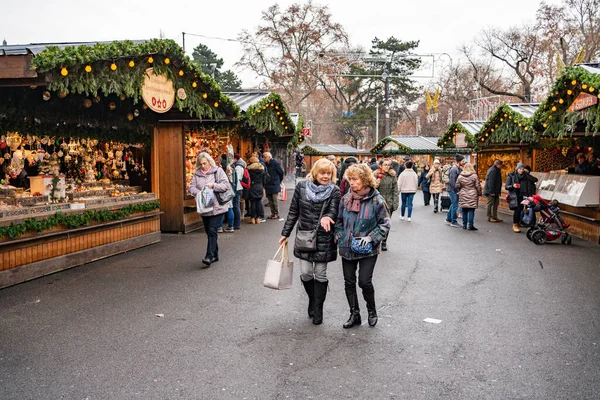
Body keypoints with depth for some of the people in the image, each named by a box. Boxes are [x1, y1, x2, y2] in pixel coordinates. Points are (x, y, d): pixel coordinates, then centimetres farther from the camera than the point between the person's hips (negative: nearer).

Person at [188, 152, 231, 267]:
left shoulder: (218, 171, -3)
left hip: (217, 207, -5)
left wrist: (213, 185, -20)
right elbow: (192, 187, 3)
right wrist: (199, 193, -16)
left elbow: (226, 185, -8)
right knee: (208, 232, 13)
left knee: (212, 231, -13)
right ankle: (215, 255, 26)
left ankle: (209, 257, -12)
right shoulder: (197, 173, 8)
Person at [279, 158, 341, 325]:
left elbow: (334, 210, -20)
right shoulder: (302, 186, -1)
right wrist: (285, 233, 7)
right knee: (306, 272, 2)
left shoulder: (334, 191, -6)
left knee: (320, 274, 5)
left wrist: (327, 217, -44)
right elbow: (293, 212, 5)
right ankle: (312, 299, 31)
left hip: (324, 239, -1)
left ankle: (318, 309, 21)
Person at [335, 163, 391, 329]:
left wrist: (371, 237, -16)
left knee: (365, 282, -7)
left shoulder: (376, 200, -11)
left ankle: (372, 311, 20)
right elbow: (339, 221, 14)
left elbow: (385, 224, -6)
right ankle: (354, 315, 24)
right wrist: (340, 237, 1)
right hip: (347, 248, 5)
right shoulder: (346, 199, 3)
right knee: (349, 282, 9)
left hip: (367, 250, -4)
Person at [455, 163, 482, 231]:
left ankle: (464, 225, 14)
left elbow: (457, 186, 4)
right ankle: (470, 225, -3)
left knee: (464, 211, 9)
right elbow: (478, 186, -3)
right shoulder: (474, 176, -7)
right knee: (471, 210, -1)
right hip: (472, 196, -3)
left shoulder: (460, 176, 1)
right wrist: (479, 194, 9)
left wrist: (460, 192, 20)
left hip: (463, 195, 3)